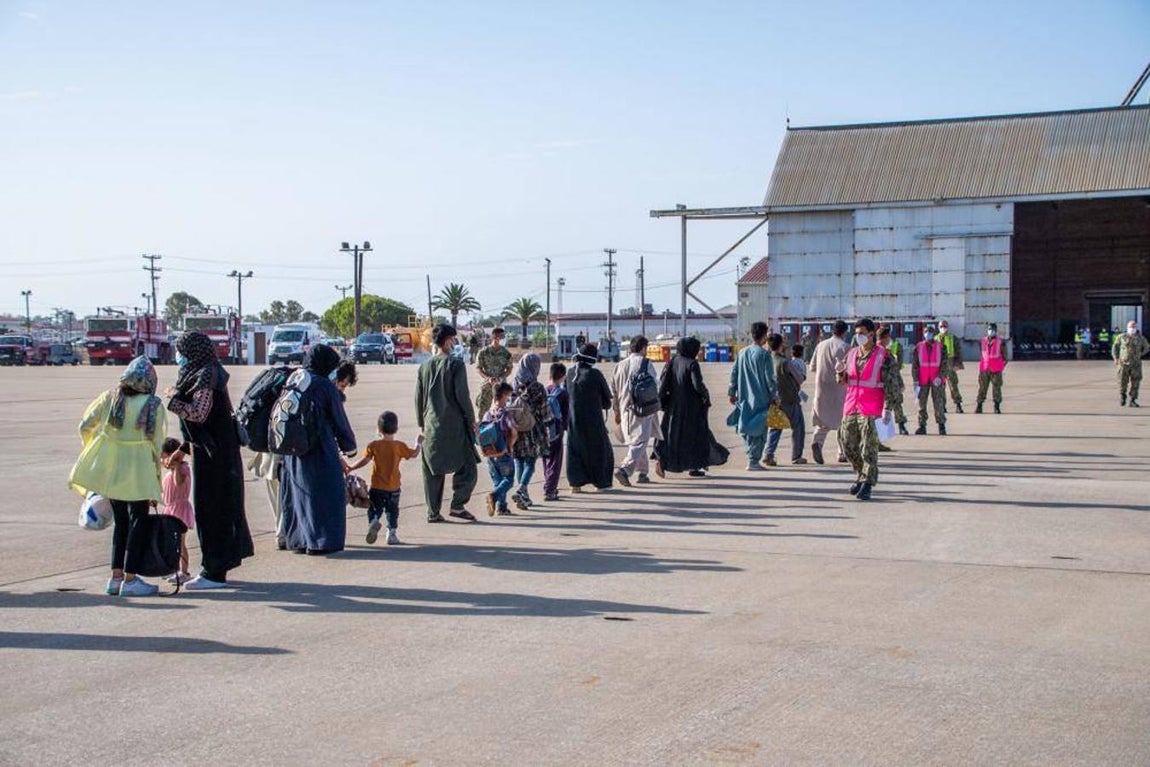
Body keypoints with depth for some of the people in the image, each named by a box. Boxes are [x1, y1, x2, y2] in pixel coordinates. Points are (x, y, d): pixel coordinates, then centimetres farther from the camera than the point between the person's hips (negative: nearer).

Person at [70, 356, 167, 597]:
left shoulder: (110, 398, 2)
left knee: (120, 520, 15)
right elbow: (156, 444, -4)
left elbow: (85, 425, 7)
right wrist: (156, 481, 4)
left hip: (109, 468, 4)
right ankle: (130, 579, 1)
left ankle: (116, 576, 17)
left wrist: (91, 448, 25)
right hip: (138, 468, -4)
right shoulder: (153, 406, -7)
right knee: (138, 521, 4)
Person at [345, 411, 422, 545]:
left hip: (377, 486, 0)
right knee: (392, 510, 11)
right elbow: (413, 454, 5)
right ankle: (392, 534, 10)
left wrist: (350, 468, -3)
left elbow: (365, 460, -10)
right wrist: (419, 443, 23)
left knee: (374, 509, 9)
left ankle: (373, 522, -21)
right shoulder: (399, 446, -4)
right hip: (393, 487, 0)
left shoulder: (373, 445, -4)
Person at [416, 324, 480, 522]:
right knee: (467, 467, 4)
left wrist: (421, 424, 18)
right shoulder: (456, 364, -8)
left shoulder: (424, 367, 8)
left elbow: (418, 399, 11)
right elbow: (462, 395, -11)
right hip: (454, 425, -5)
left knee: (433, 470, 9)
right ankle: (457, 505, -4)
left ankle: (433, 512, 10)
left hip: (431, 426, 5)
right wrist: (471, 419, -1)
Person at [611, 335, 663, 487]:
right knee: (640, 442, -9)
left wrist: (616, 411, 19)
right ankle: (624, 469, -26)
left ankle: (642, 473, 25)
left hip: (625, 410, 6)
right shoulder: (645, 363, -6)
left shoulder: (620, 365, 10)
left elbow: (613, 390, 12)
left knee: (635, 441, 19)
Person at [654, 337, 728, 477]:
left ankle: (660, 459, -14)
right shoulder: (692, 364, -12)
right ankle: (694, 466, 14)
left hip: (673, 406, 5)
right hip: (691, 406, -5)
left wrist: (663, 403, 5)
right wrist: (706, 397, -3)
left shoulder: (671, 362, 5)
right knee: (694, 434, 10)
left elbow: (662, 382, 0)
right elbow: (698, 384, -20)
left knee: (670, 433, 8)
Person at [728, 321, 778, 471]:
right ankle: (753, 461, -2)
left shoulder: (742, 353, 7)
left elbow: (734, 373, 10)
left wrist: (732, 392, 17)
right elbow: (769, 378, -11)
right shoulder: (764, 354, -10)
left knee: (746, 429, 16)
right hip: (760, 398, -6)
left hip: (744, 398, 6)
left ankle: (753, 455, 15)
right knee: (759, 430, 0)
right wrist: (775, 396, -3)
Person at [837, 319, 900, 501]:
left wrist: (887, 408, -14)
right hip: (851, 406, 6)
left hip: (871, 409, -6)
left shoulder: (883, 356, -7)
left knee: (869, 448, -6)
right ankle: (861, 475, 28)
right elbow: (844, 380, 19)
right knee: (848, 444, 9)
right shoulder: (852, 353, 11)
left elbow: (891, 384, -9)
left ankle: (867, 484, 0)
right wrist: (841, 373, -4)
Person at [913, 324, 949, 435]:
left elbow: (944, 364, 0)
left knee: (939, 403, -4)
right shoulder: (918, 348, 4)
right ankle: (922, 426, 9)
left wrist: (940, 376, -13)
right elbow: (915, 365, 4)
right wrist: (915, 380, -3)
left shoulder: (940, 347, 3)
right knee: (921, 403, 3)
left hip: (937, 380, -1)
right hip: (922, 381, 1)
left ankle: (941, 426, 4)